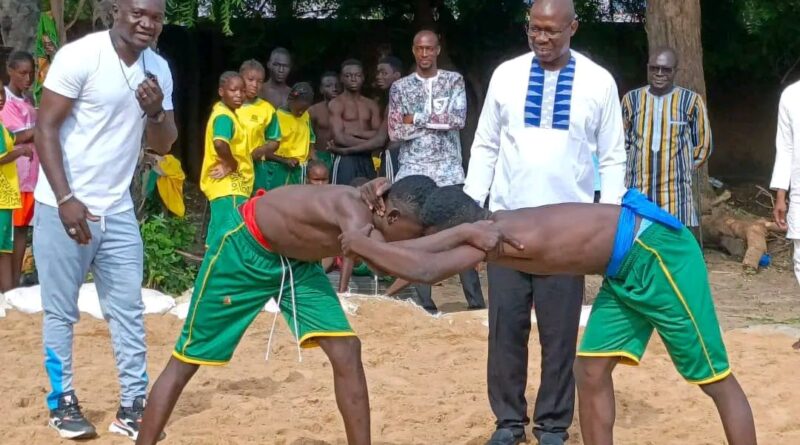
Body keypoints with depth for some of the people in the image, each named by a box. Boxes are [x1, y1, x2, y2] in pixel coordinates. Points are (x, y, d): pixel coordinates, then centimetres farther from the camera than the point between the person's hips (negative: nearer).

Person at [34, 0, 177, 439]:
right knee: (61, 311, 3)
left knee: (128, 310, 5)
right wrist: (66, 199, -19)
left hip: (117, 210, 6)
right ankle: (62, 402, 16)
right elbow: (45, 129, -13)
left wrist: (155, 112, -10)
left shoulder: (158, 69, 6)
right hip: (64, 206, -6)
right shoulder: (80, 55, -13)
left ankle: (132, 405, 12)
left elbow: (163, 145, 12)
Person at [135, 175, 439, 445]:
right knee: (185, 361, 4)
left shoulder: (377, 209, -17)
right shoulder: (352, 208, -40)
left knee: (346, 351, -4)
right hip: (245, 247, -7)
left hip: (296, 259, 7)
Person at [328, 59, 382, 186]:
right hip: (345, 159, -5)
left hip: (367, 160, 5)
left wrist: (356, 132, -7)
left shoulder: (371, 105, 16)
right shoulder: (336, 104, 0)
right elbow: (340, 138, -10)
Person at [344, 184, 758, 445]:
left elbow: (426, 269, -34)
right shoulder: (494, 228, 5)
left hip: (656, 253, -10)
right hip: (627, 266, 10)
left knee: (715, 378, 0)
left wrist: (363, 244, -23)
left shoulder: (496, 235, -22)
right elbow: (425, 254, 11)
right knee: (591, 370, 7)